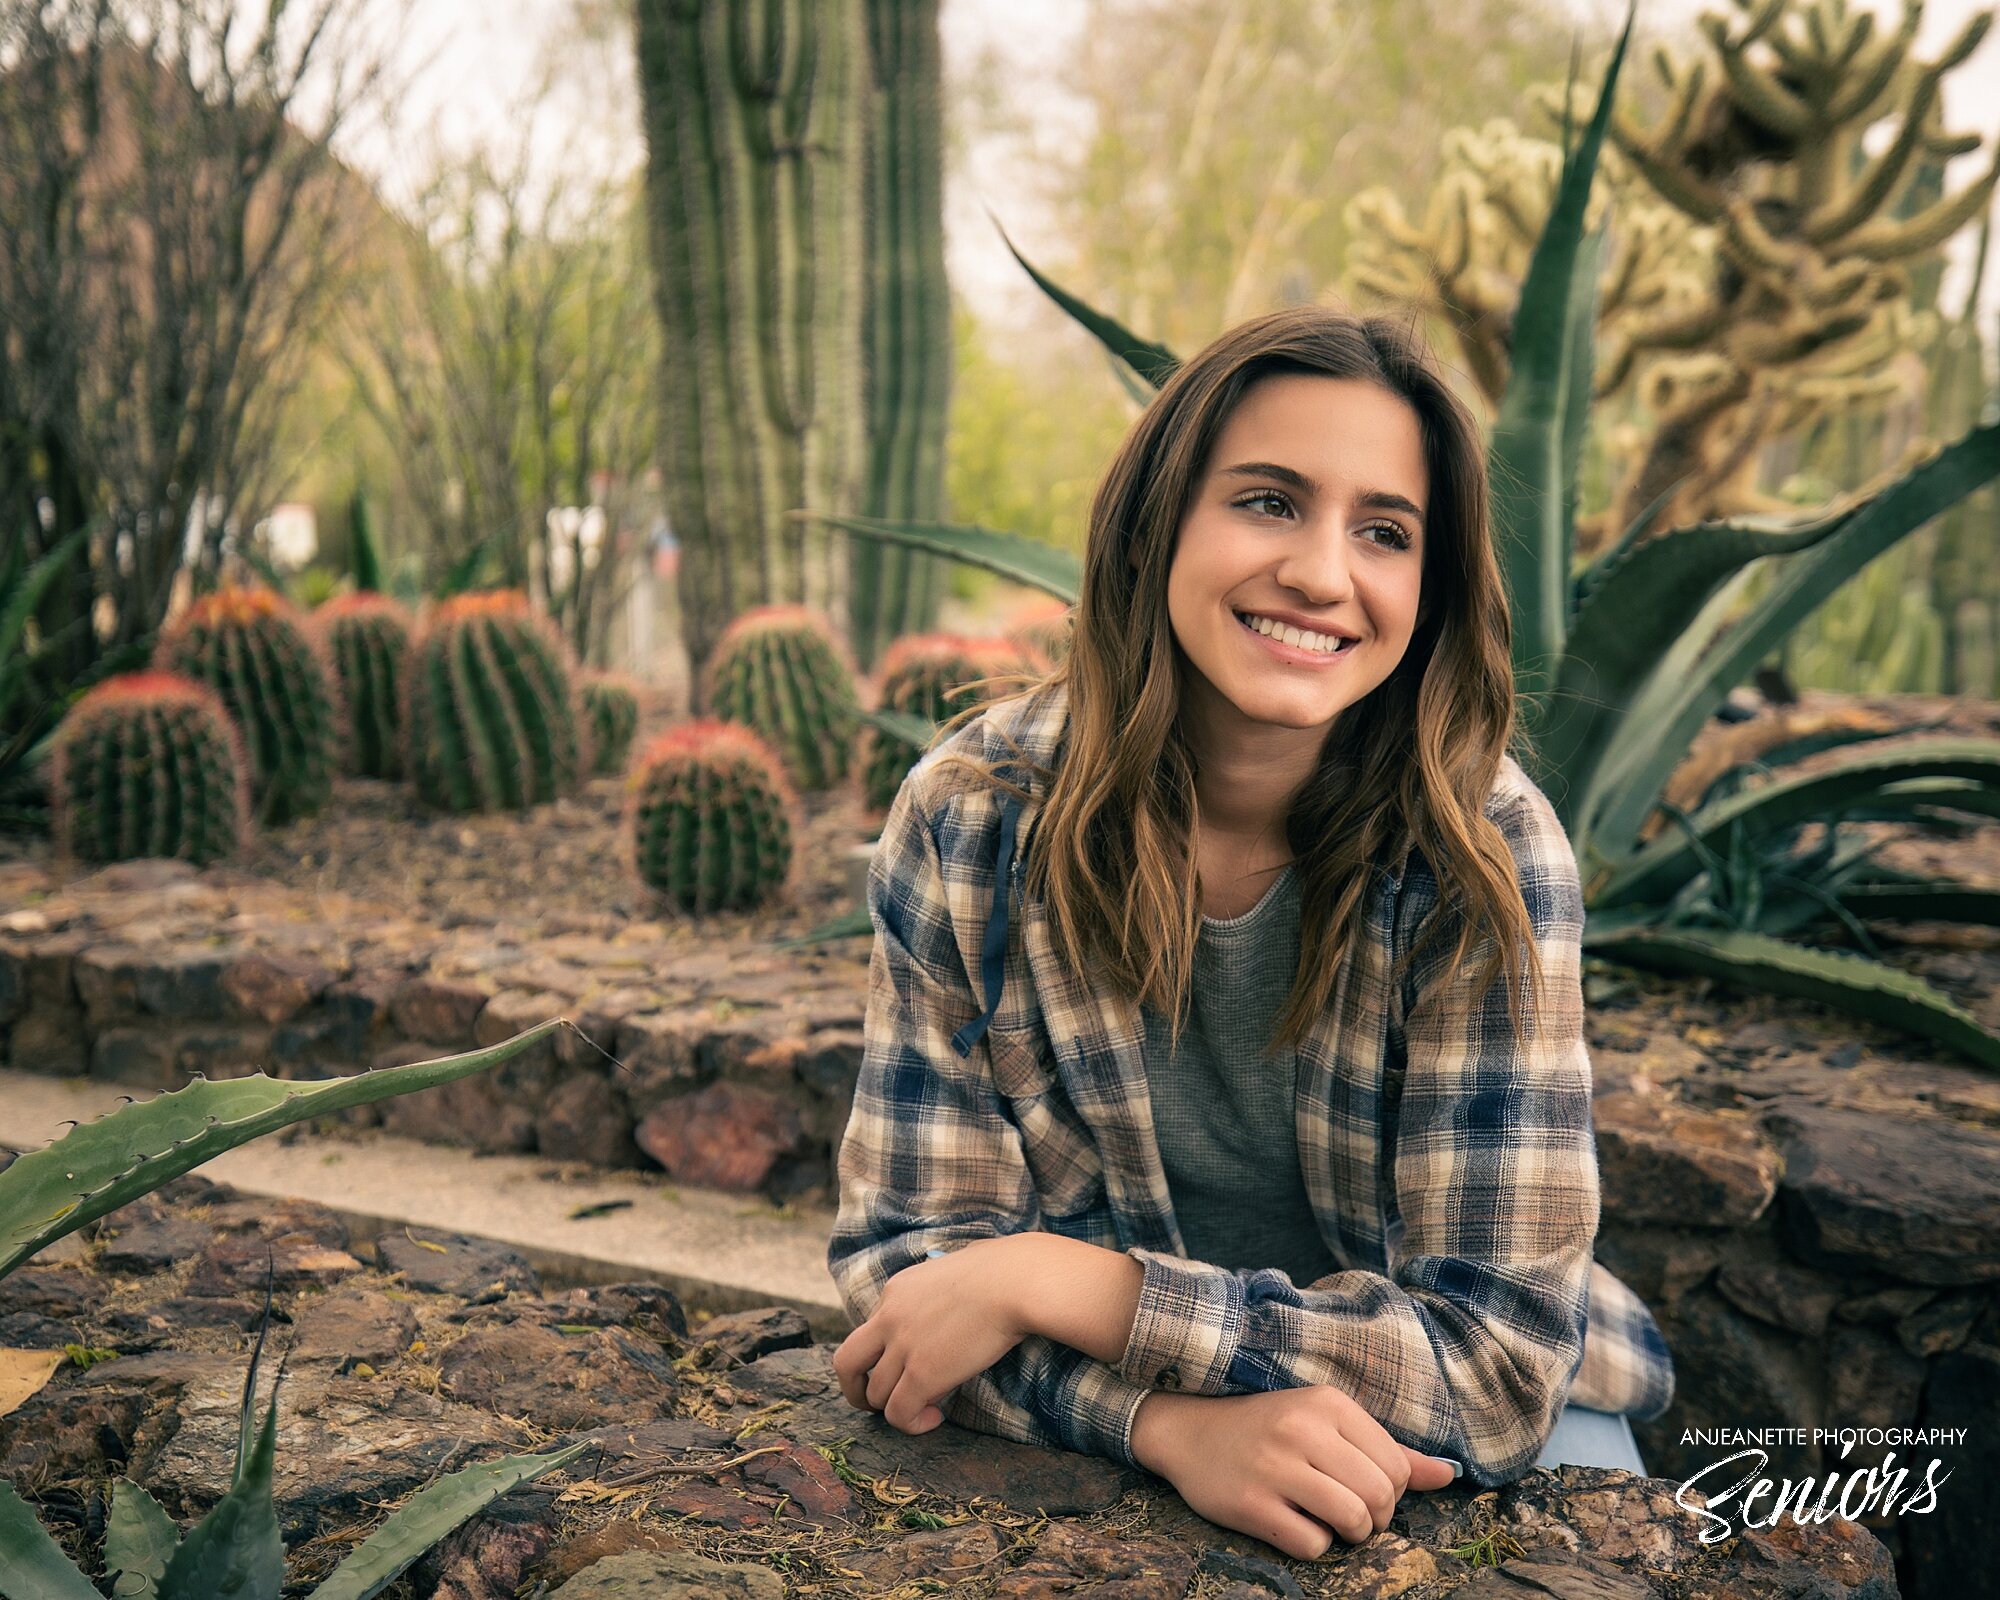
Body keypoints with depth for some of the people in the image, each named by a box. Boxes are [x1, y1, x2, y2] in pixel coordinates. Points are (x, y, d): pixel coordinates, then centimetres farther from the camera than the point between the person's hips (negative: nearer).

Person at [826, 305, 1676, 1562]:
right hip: (1107, 1442, 1)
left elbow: (1499, 1354, -19)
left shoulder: (1483, 852, -17)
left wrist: (1044, 1280, -24)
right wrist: (1176, 1421, -29)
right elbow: (905, 1245, -11)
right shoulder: (974, 815, -13)